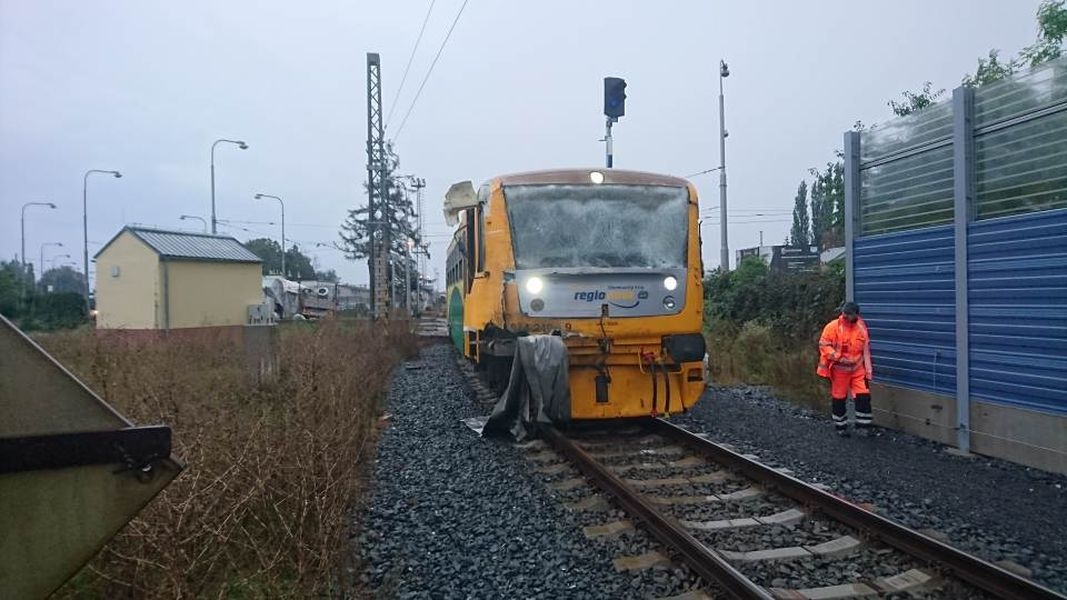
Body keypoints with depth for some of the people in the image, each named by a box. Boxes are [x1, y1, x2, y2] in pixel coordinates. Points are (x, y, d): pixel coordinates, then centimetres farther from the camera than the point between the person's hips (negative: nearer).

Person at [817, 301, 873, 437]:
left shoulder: (861, 327, 1)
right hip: (839, 370, -3)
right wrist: (838, 357, -23)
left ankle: (863, 426, 8)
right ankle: (841, 427, 23)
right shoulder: (833, 326, -13)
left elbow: (866, 351, 8)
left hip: (857, 369, 3)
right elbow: (824, 345, -13)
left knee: (864, 396, -5)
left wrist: (868, 371, 7)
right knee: (839, 399, 7)